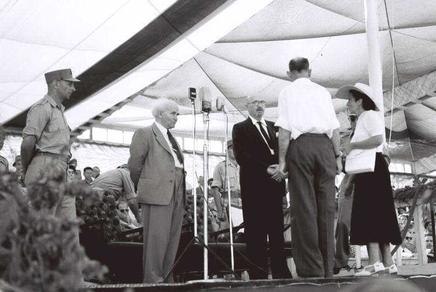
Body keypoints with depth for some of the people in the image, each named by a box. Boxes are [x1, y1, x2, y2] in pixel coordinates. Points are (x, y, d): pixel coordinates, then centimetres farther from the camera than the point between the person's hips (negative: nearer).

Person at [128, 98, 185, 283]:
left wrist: (182, 194, 17)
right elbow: (134, 164, -1)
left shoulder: (171, 138, 24)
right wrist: (140, 188, 8)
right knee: (156, 239, -8)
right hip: (157, 194, -7)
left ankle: (166, 278, 15)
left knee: (173, 240, 8)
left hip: (177, 196, 8)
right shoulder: (145, 134, 1)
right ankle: (152, 280, -3)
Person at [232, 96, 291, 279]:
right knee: (256, 232, -3)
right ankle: (258, 274, 0)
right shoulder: (240, 128, 6)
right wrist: (265, 169, -15)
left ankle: (281, 272, 8)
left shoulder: (273, 127, 21)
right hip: (254, 186, -4)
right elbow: (241, 156, -6)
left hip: (275, 184, 4)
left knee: (277, 230, 4)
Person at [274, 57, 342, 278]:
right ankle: (327, 269, 6)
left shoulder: (287, 92, 9)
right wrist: (337, 156, 12)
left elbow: (284, 129, -3)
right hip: (325, 145, 3)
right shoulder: (323, 92, 19)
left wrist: (282, 160, -4)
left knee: (304, 207, -4)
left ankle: (312, 269, -6)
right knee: (326, 206, 4)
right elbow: (335, 128, 11)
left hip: (300, 145, -3)